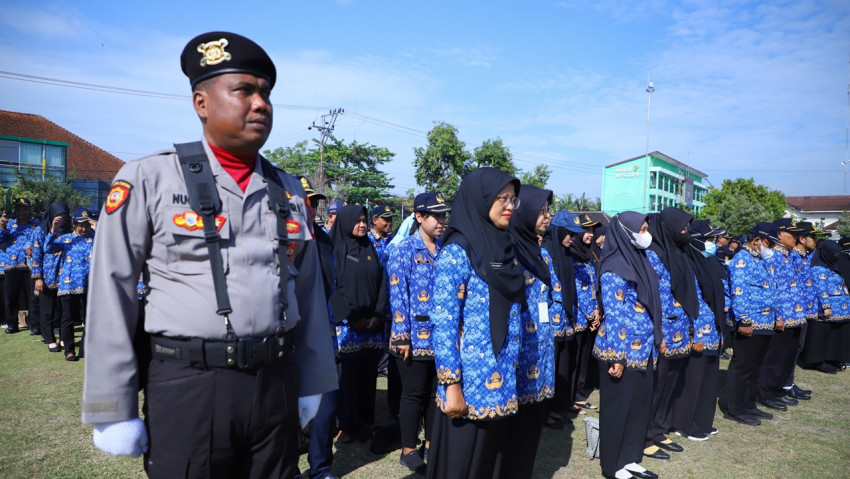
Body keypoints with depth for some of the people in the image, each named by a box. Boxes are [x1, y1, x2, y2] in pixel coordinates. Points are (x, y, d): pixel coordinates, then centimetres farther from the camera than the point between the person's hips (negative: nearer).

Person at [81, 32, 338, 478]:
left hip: (275, 385, 4)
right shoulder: (148, 180, -5)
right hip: (188, 387, -3)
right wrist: (113, 409, -5)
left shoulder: (289, 191, 7)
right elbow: (111, 295, -5)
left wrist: (310, 383, 11)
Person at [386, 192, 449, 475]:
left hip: (442, 336, 5)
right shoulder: (404, 250, -7)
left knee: (437, 392, 14)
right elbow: (397, 296, -11)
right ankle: (409, 450, 21)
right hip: (415, 337, -5)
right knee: (414, 394, 6)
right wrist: (403, 336, -15)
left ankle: (432, 443, 31)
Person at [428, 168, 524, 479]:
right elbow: (443, 324, -17)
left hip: (501, 381, 7)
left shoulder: (504, 249, 9)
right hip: (469, 380, -7)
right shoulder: (457, 252, -13)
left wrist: (511, 370, 14)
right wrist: (451, 384, -18)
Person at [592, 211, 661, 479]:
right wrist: (617, 356, -20)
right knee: (618, 406, 5)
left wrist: (655, 341, 16)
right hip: (622, 349, -8)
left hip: (643, 349, 8)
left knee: (639, 403, 15)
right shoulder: (614, 268, -16)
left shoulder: (639, 260, 10)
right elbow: (613, 313, -19)